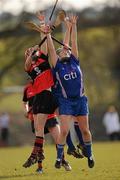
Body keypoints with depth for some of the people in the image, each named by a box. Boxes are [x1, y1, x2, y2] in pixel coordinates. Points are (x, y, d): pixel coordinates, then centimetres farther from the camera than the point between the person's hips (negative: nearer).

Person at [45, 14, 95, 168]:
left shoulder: (74, 61, 8)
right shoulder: (57, 66, 3)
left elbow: (73, 43, 6)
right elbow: (51, 49, -4)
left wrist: (73, 26, 4)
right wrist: (47, 34, -10)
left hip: (80, 100, 2)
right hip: (65, 101, -2)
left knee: (85, 130, 9)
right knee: (64, 131, -12)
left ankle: (89, 154, 27)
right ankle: (59, 157, -1)